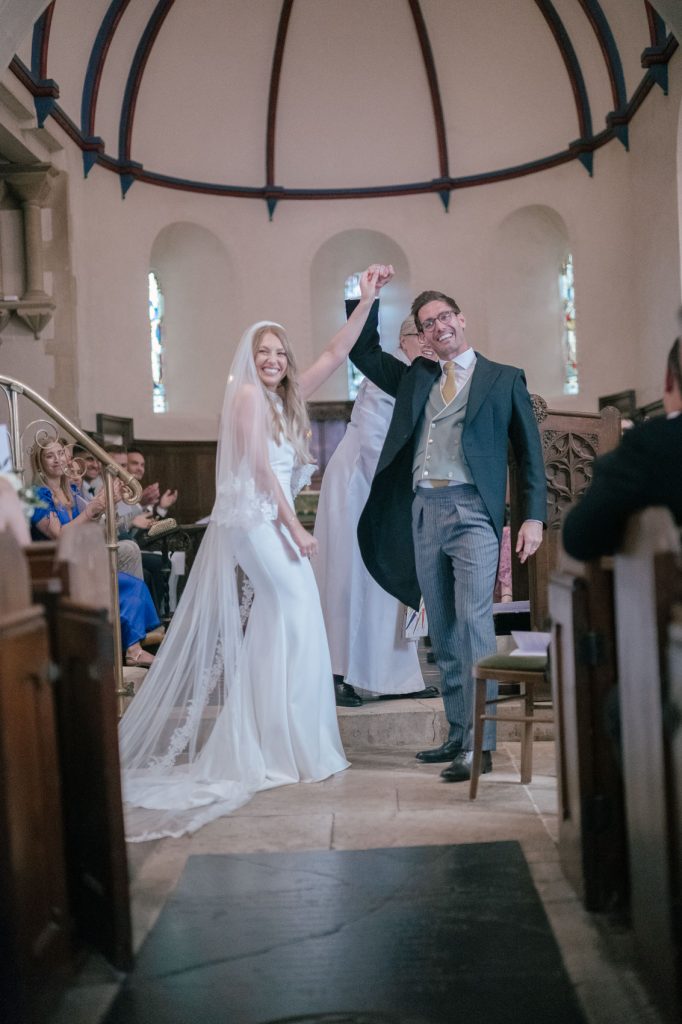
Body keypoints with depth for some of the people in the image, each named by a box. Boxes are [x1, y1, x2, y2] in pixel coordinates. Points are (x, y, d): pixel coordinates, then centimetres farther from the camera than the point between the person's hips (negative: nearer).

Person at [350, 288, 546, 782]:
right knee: (442, 632, 7)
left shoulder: (504, 379, 9)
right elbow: (363, 353, 27)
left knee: (473, 623, -14)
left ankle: (480, 745, -13)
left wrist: (534, 516, -4)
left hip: (472, 511, -5)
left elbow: (529, 450, 6)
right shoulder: (416, 378, 20)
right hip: (423, 513, 5)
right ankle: (458, 735, 15)